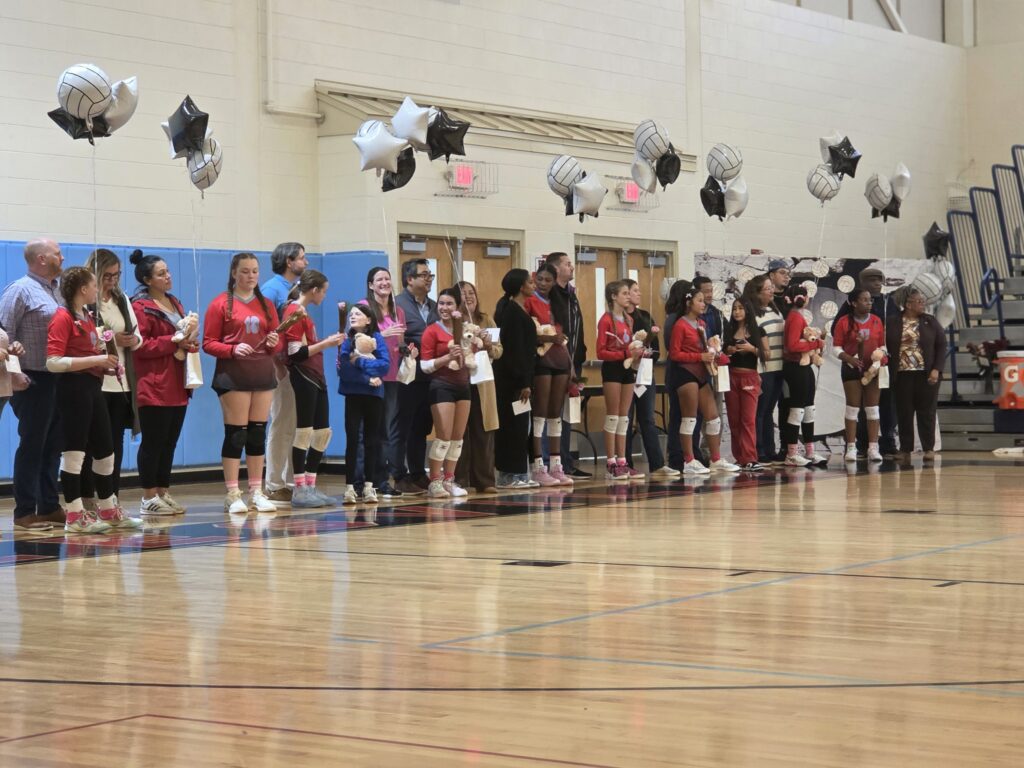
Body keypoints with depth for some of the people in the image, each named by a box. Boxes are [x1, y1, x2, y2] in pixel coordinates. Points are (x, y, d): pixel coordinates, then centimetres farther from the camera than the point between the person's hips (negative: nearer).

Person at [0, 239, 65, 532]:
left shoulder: (59, 289, 15)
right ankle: (25, 513, 3)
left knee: (53, 444, 11)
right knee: (32, 445, -2)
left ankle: (49, 507, 19)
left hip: (60, 379, 7)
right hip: (35, 380, -7)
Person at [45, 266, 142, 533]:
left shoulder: (87, 317, 15)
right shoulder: (63, 317, -12)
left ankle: (109, 511, 27)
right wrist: (95, 360, -21)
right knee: (74, 451, -4)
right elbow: (53, 362, -20)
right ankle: (75, 516, 1)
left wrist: (107, 363, 7)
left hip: (93, 387, 10)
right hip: (74, 388, -10)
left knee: (105, 451, 16)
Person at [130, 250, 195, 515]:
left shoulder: (175, 303, 18)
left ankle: (163, 493, 15)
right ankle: (149, 498, 1)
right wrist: (173, 341, -18)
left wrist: (189, 341, 4)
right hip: (154, 387, -8)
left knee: (170, 442, 9)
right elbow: (140, 346, -16)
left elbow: (183, 337, 27)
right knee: (153, 442, -4)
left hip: (177, 385, 8)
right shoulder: (140, 306, -7)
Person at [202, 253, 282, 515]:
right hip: (233, 374, -5)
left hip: (263, 373, 5)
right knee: (235, 434, -5)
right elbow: (208, 343, -5)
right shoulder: (221, 304, -1)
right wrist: (233, 349, -20)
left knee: (258, 434, 7)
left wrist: (274, 343, -6)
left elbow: (277, 344, 17)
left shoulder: (266, 305, 15)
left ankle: (256, 493, 13)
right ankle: (232, 495, -1)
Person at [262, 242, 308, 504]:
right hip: (283, 366, -8)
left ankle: (291, 482, 16)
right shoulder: (272, 289, -8)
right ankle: (275, 486, 1)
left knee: (296, 426, 10)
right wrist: (278, 362, -20)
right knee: (281, 425, -4)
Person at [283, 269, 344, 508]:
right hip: (303, 378, -10)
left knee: (323, 432, 10)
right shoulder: (294, 312, -11)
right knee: (304, 432, -6)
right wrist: (325, 344, -15)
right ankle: (300, 490, -1)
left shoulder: (303, 313, 17)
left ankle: (310, 487, 16)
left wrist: (327, 342, 17)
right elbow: (295, 353, -18)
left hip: (316, 378, 10)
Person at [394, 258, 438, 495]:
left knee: (421, 430, 13)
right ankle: (400, 478, 3)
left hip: (428, 378, 7)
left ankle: (418, 474, 20)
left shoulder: (433, 307, 16)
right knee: (402, 429, -1)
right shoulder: (398, 305, -6)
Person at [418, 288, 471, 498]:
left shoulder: (463, 329, 13)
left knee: (458, 437, 7)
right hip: (442, 386, -6)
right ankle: (434, 482, -2)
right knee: (443, 436, -9)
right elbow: (425, 366, -9)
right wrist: (448, 357, -20)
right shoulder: (432, 331, -4)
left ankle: (449, 480, 15)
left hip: (463, 385, 6)